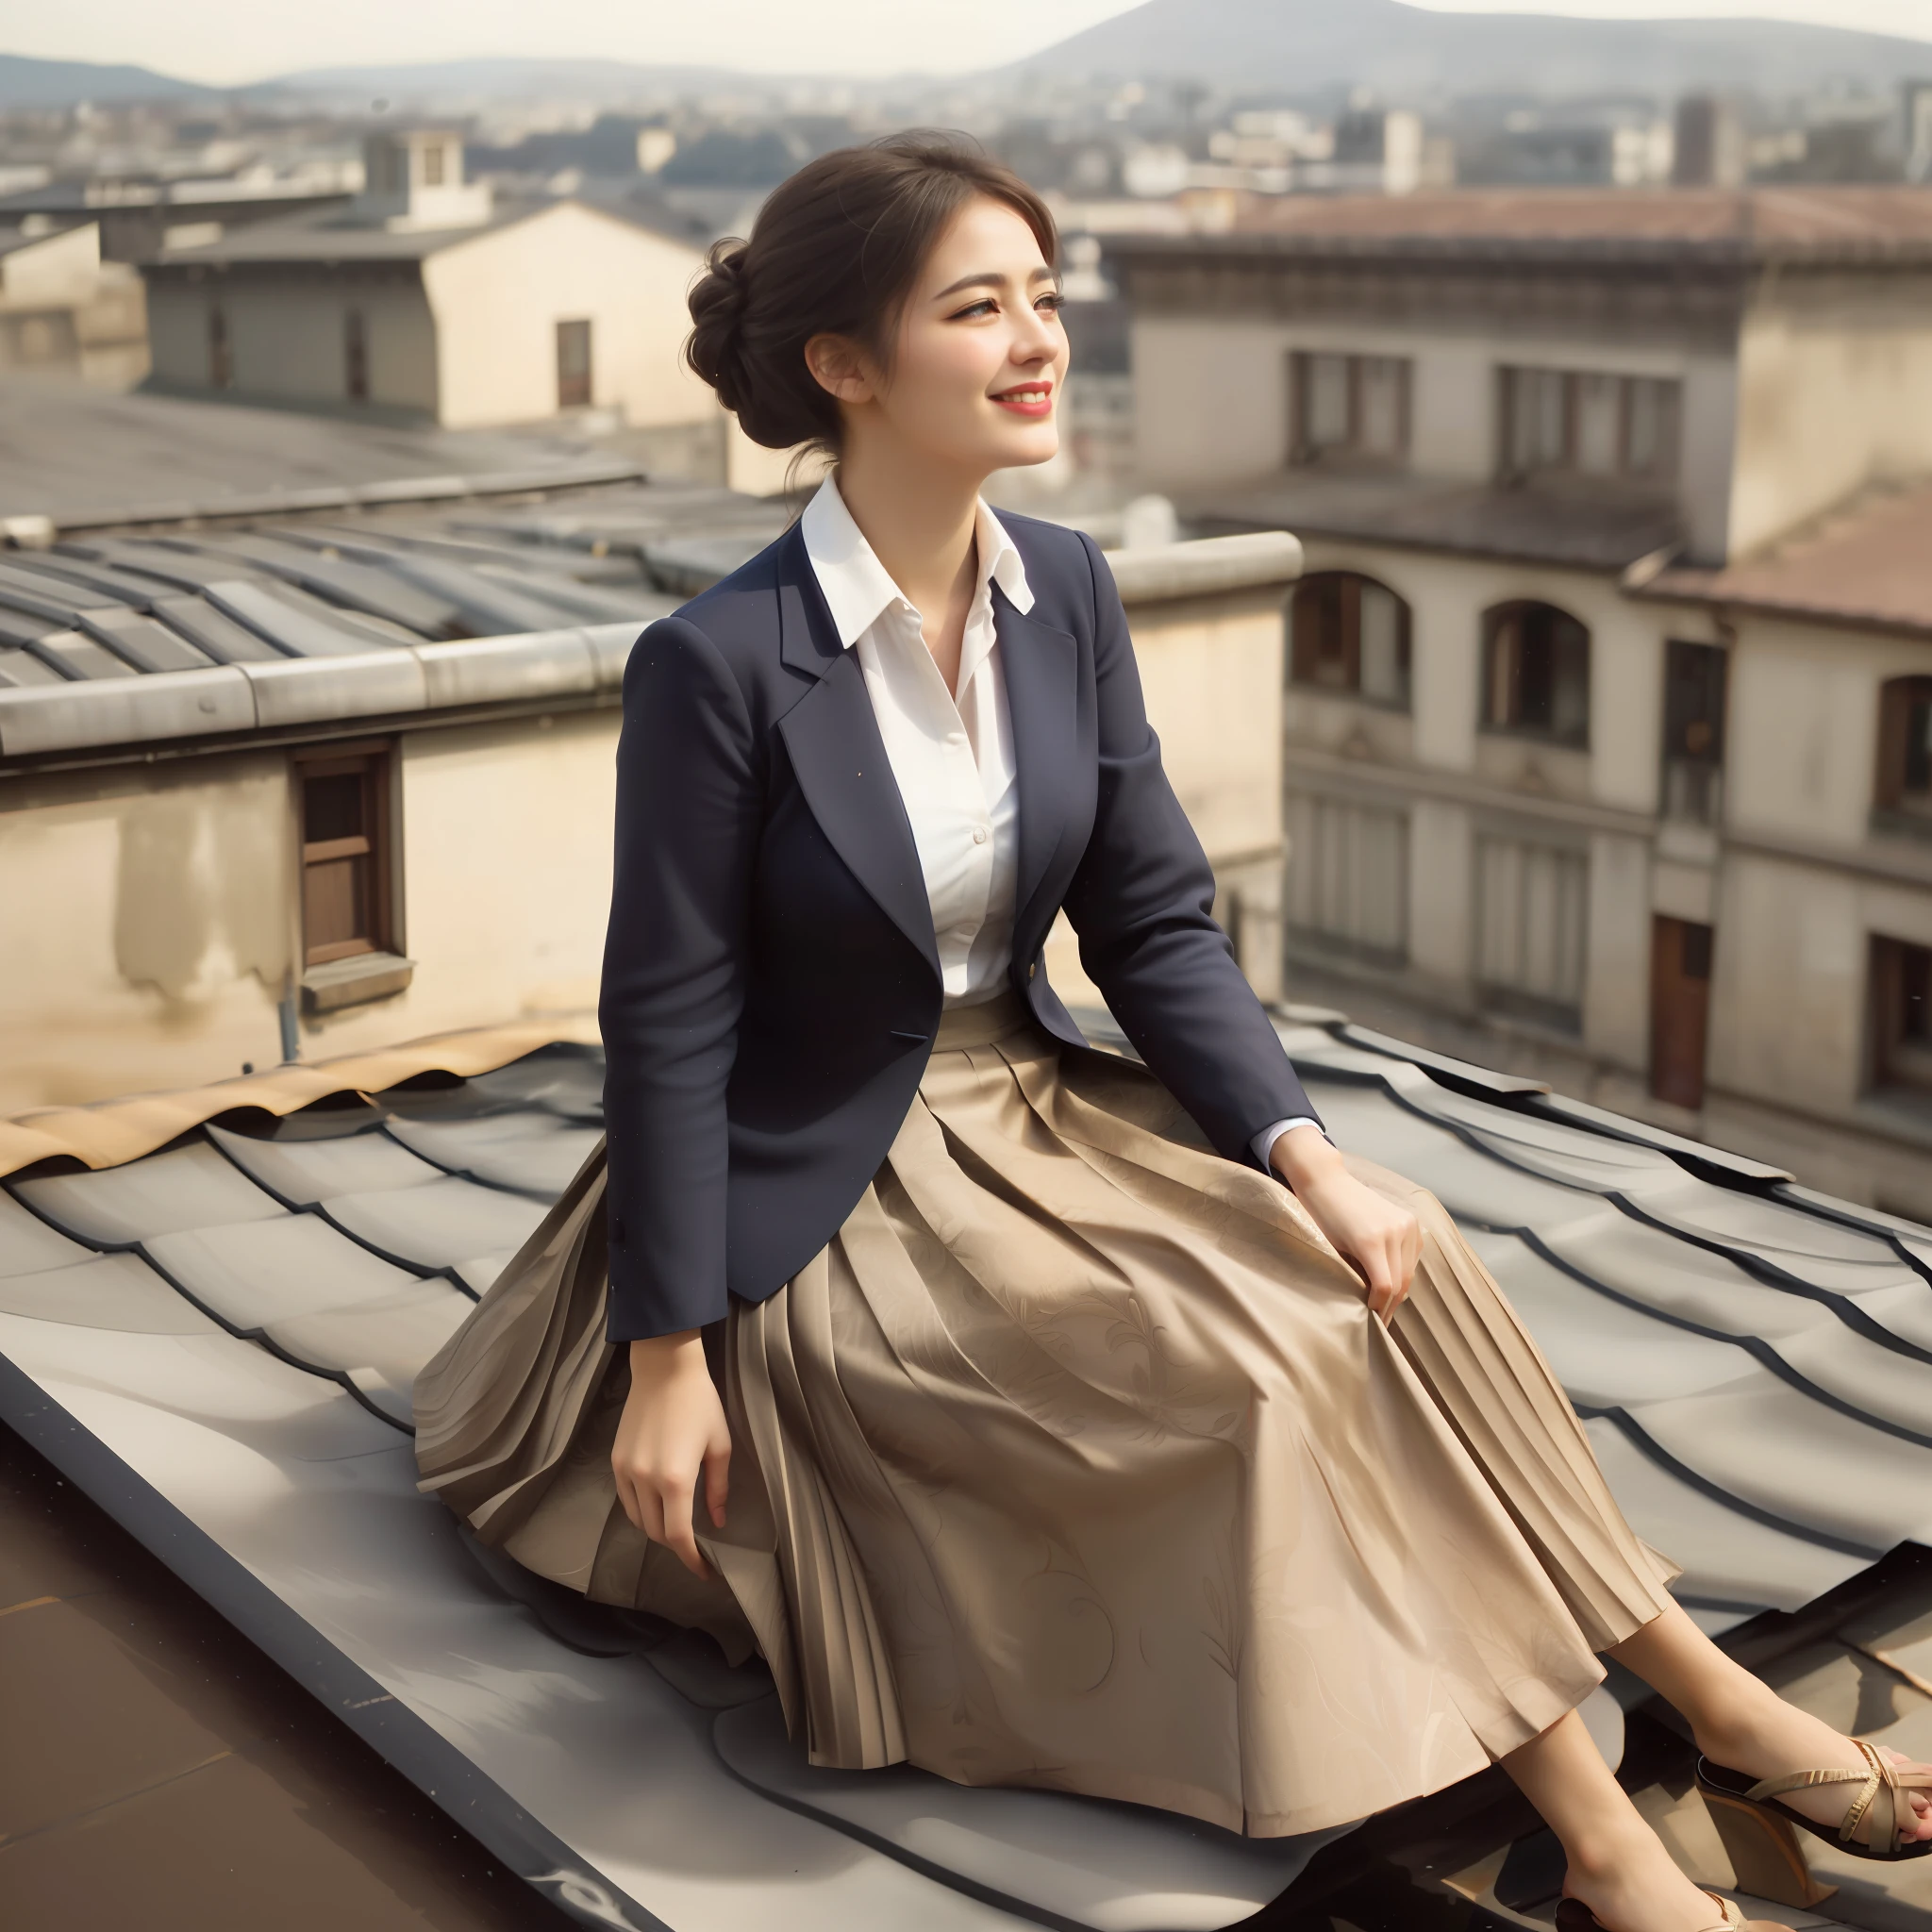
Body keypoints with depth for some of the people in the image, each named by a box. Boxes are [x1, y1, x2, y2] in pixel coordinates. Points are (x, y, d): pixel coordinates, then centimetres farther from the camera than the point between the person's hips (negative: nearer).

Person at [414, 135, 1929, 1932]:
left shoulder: (1065, 592, -1)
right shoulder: (717, 664, -20)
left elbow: (1158, 924, 1)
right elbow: (671, 1023, -15)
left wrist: (1302, 1150, -13)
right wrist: (669, 1360, -12)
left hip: (1038, 1107, 6)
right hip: (832, 1198, -6)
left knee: (1377, 1258, -15)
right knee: (1268, 1348, -20)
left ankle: (1699, 1689, -6)